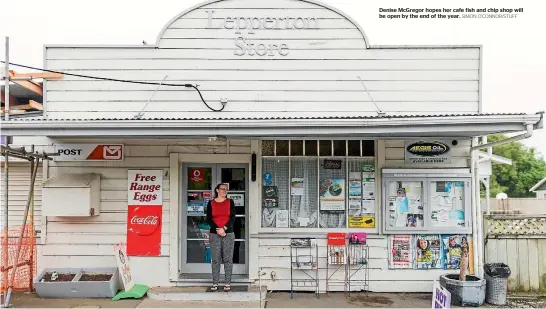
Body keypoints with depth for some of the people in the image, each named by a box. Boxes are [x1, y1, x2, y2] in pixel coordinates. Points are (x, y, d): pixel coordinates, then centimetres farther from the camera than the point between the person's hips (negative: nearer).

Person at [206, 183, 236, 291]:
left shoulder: (230, 202, 7)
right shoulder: (211, 203, 6)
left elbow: (232, 218, 0)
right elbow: (209, 219, 0)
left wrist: (224, 228, -12)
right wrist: (217, 229, -12)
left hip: (228, 233, 0)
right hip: (214, 234, 0)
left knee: (228, 259, 0)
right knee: (215, 259, 2)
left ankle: (228, 283, 4)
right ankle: (215, 283, 8)